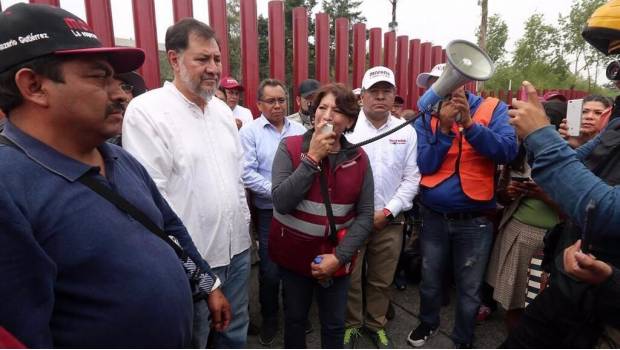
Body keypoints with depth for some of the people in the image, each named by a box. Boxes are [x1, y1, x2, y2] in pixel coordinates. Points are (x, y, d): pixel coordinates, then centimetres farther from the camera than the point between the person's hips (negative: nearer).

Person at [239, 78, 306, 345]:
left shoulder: (299, 130, 7)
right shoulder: (250, 131, -4)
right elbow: (247, 173, -12)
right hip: (269, 211, -3)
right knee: (270, 269, 6)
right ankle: (269, 318, 30)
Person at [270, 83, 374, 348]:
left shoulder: (358, 158, -4)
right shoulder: (290, 147, -10)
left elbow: (365, 215, -4)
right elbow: (281, 202, -21)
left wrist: (340, 256, -13)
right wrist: (312, 159, -24)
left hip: (337, 256, 2)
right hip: (294, 252, -1)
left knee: (334, 324, 16)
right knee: (295, 317, 18)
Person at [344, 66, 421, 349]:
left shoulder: (407, 131, 2)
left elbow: (411, 178, 2)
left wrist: (388, 211, -7)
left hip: (389, 220, 3)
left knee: (381, 280, 17)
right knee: (350, 279, 12)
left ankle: (376, 324, 40)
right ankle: (351, 324, 35)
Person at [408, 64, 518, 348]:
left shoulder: (493, 109, -5)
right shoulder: (426, 118, -2)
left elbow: (508, 151, -19)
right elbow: (425, 166, -10)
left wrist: (470, 124, -28)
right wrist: (444, 128, -20)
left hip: (474, 220, -1)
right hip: (433, 217, 2)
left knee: (469, 291, 14)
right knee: (430, 282, 20)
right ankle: (428, 323, 48)